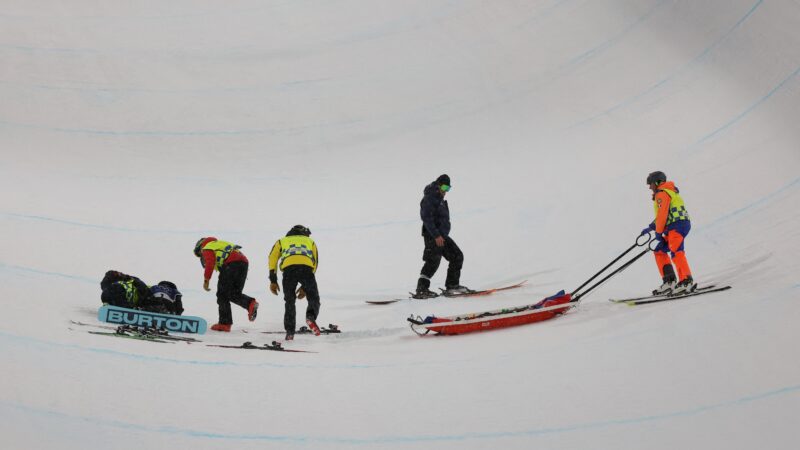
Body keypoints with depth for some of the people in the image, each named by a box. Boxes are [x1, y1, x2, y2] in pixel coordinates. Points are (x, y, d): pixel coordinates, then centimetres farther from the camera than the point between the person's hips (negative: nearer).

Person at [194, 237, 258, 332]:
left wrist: (206, 280, -8)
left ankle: (225, 323, 0)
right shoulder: (218, 243, 38)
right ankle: (250, 303, -12)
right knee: (234, 294, 15)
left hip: (231, 264, -7)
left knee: (223, 295, 3)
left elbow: (210, 263, -6)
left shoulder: (207, 249, 15)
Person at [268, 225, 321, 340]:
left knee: (289, 302, 15)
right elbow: (315, 263, 28)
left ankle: (290, 331, 5)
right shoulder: (310, 241, 38)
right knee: (314, 299, 12)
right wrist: (305, 287, 29)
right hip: (306, 268, 0)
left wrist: (273, 281, 15)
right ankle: (311, 317, -18)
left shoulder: (282, 241, 37)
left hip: (288, 268, 0)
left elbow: (272, 258, 18)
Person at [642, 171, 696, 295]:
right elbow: (663, 215, 28)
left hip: (678, 225, -11)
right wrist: (651, 227, 22)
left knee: (676, 252, -22)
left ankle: (687, 281, -32)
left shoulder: (662, 194, -5)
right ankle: (669, 281, 3)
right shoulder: (668, 192, 28)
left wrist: (658, 232, -8)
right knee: (659, 251, 12)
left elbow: (662, 214, -13)